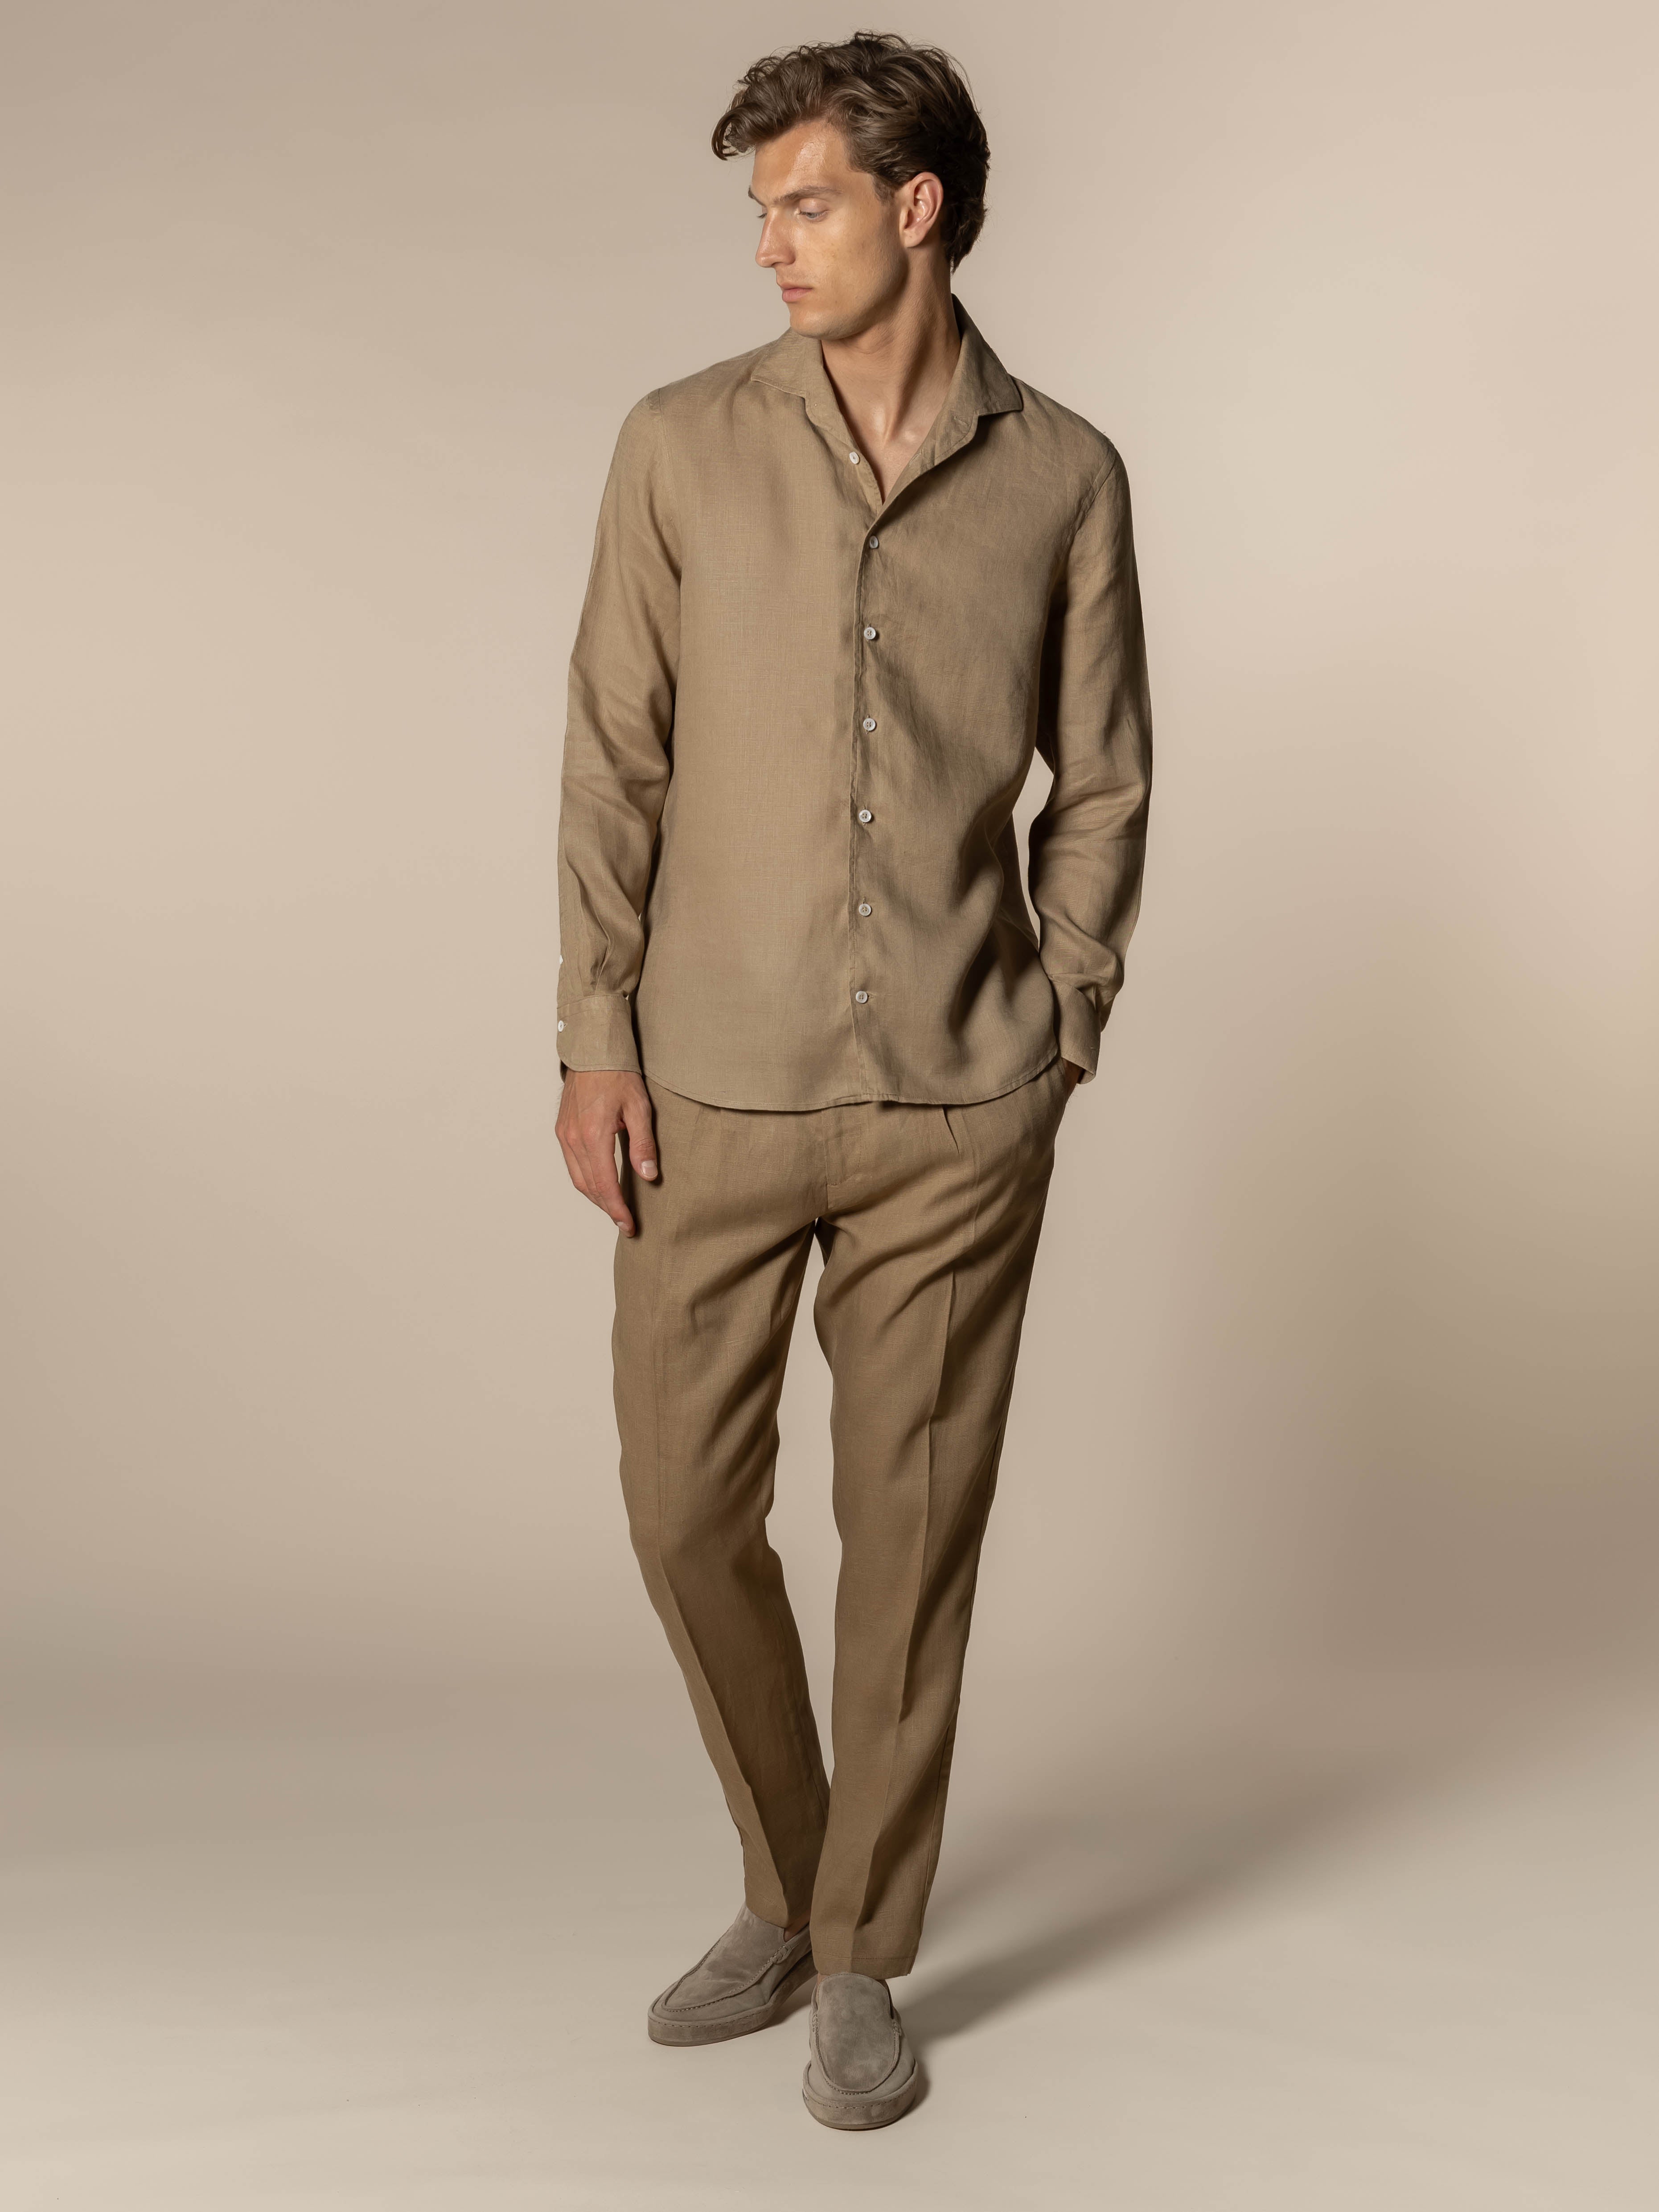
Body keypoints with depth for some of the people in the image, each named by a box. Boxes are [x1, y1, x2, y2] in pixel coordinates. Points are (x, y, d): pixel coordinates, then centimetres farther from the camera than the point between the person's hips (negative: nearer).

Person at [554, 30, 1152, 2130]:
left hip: (959, 1109, 0)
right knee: (686, 1506, 5)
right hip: (714, 1091, 1)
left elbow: (1102, 782, 7)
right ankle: (785, 1890, 31)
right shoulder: (684, 446, 2)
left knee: (913, 1523, 6)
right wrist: (593, 1042, -4)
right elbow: (613, 761, 1)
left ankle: (862, 1955, 25)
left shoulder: (1062, 475, 2)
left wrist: (1061, 1030, 1)